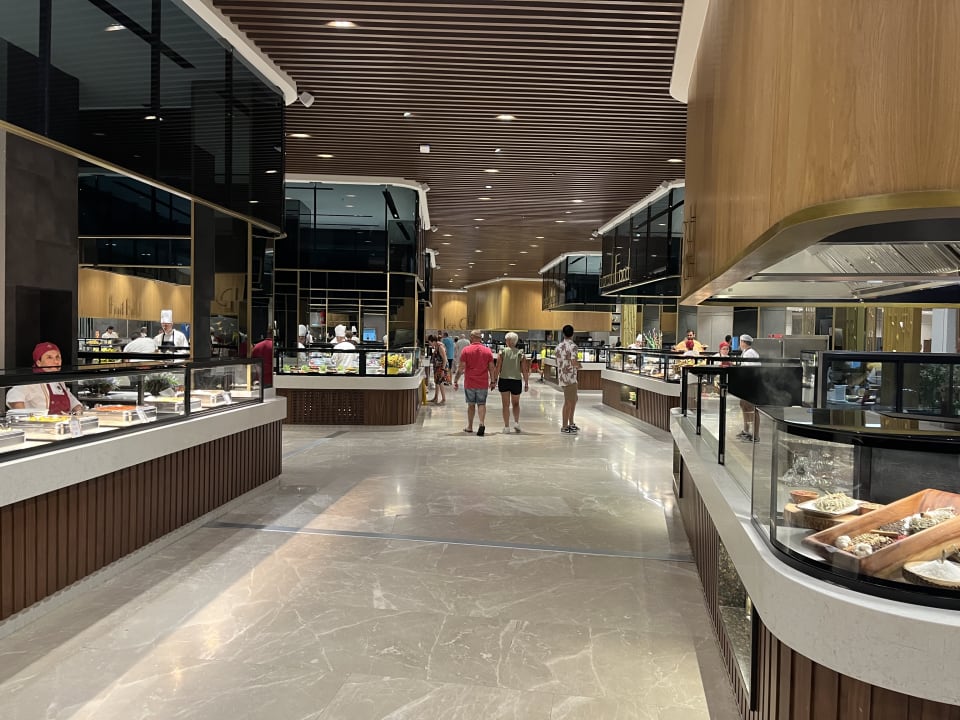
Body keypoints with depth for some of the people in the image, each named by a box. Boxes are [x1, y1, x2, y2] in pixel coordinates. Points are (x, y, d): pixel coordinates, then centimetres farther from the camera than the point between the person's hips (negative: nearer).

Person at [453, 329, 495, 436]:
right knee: (481, 404, 7)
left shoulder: (466, 350, -5)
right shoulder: (487, 351, 0)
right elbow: (491, 368, 3)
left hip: (469, 383, -1)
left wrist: (456, 381, 2)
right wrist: (492, 381, 13)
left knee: (471, 405, 13)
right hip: (483, 383, 1)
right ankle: (481, 424, -14)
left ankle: (470, 427, 22)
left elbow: (461, 368, -6)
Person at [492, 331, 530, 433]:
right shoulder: (521, 353, 0)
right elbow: (524, 370, -1)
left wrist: (494, 380, 4)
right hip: (516, 381, 1)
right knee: (516, 403, 20)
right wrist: (526, 384, 6)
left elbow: (497, 368, -5)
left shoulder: (502, 352, -2)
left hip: (504, 380, -1)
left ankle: (506, 427, 8)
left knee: (506, 405, 7)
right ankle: (516, 423, 6)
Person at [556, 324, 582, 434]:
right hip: (570, 377, -8)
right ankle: (564, 427, 2)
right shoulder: (572, 346, -14)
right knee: (568, 402, -2)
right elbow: (574, 362, -22)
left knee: (574, 400, 19)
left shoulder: (559, 346, 10)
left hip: (562, 376, 8)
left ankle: (571, 424, 25)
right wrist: (579, 365, -2)